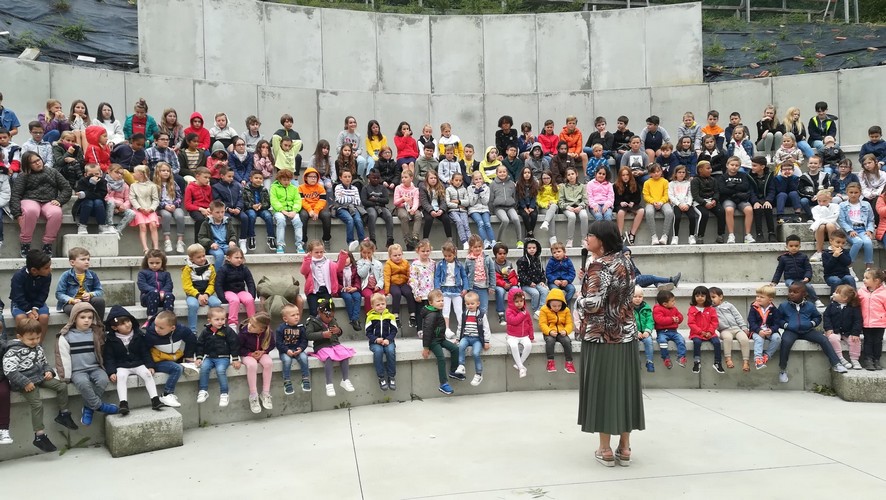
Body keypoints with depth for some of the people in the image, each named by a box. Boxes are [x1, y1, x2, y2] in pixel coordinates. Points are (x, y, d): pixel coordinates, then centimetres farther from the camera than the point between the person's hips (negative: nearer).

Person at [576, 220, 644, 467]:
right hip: (625, 334, 7)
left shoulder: (599, 266, -15)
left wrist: (578, 300, -3)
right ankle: (624, 447, 17)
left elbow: (593, 303, -23)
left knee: (602, 388, 2)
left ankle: (605, 449, 8)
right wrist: (587, 279, 12)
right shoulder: (622, 262, 9)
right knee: (623, 386, 10)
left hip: (601, 336, -7)